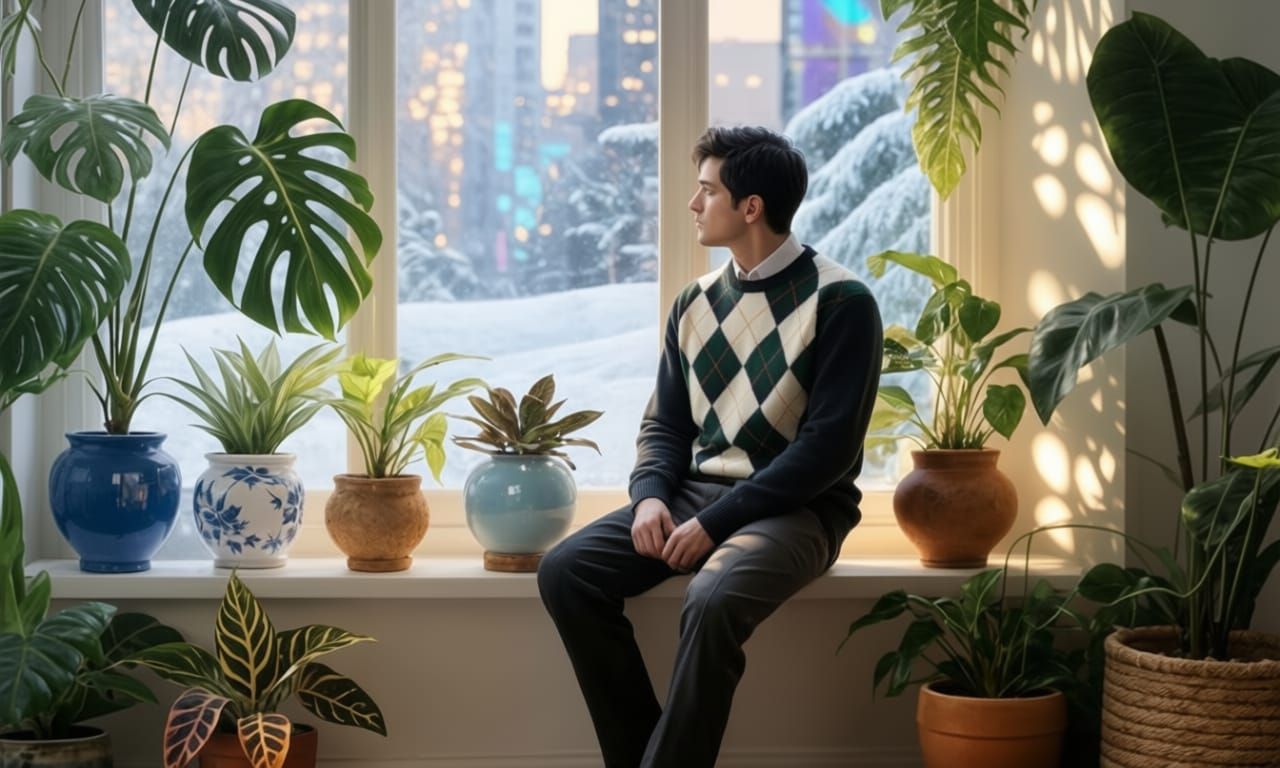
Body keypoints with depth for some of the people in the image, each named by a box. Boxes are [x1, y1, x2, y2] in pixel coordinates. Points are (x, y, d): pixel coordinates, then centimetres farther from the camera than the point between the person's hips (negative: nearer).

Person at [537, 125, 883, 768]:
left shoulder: (840, 302, -9)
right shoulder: (696, 302, 11)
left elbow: (828, 447, -15)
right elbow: (665, 424, 14)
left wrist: (716, 522, -19)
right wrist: (651, 496, -9)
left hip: (798, 508, -6)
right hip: (697, 493, 6)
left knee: (713, 600, -36)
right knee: (566, 571, -14)